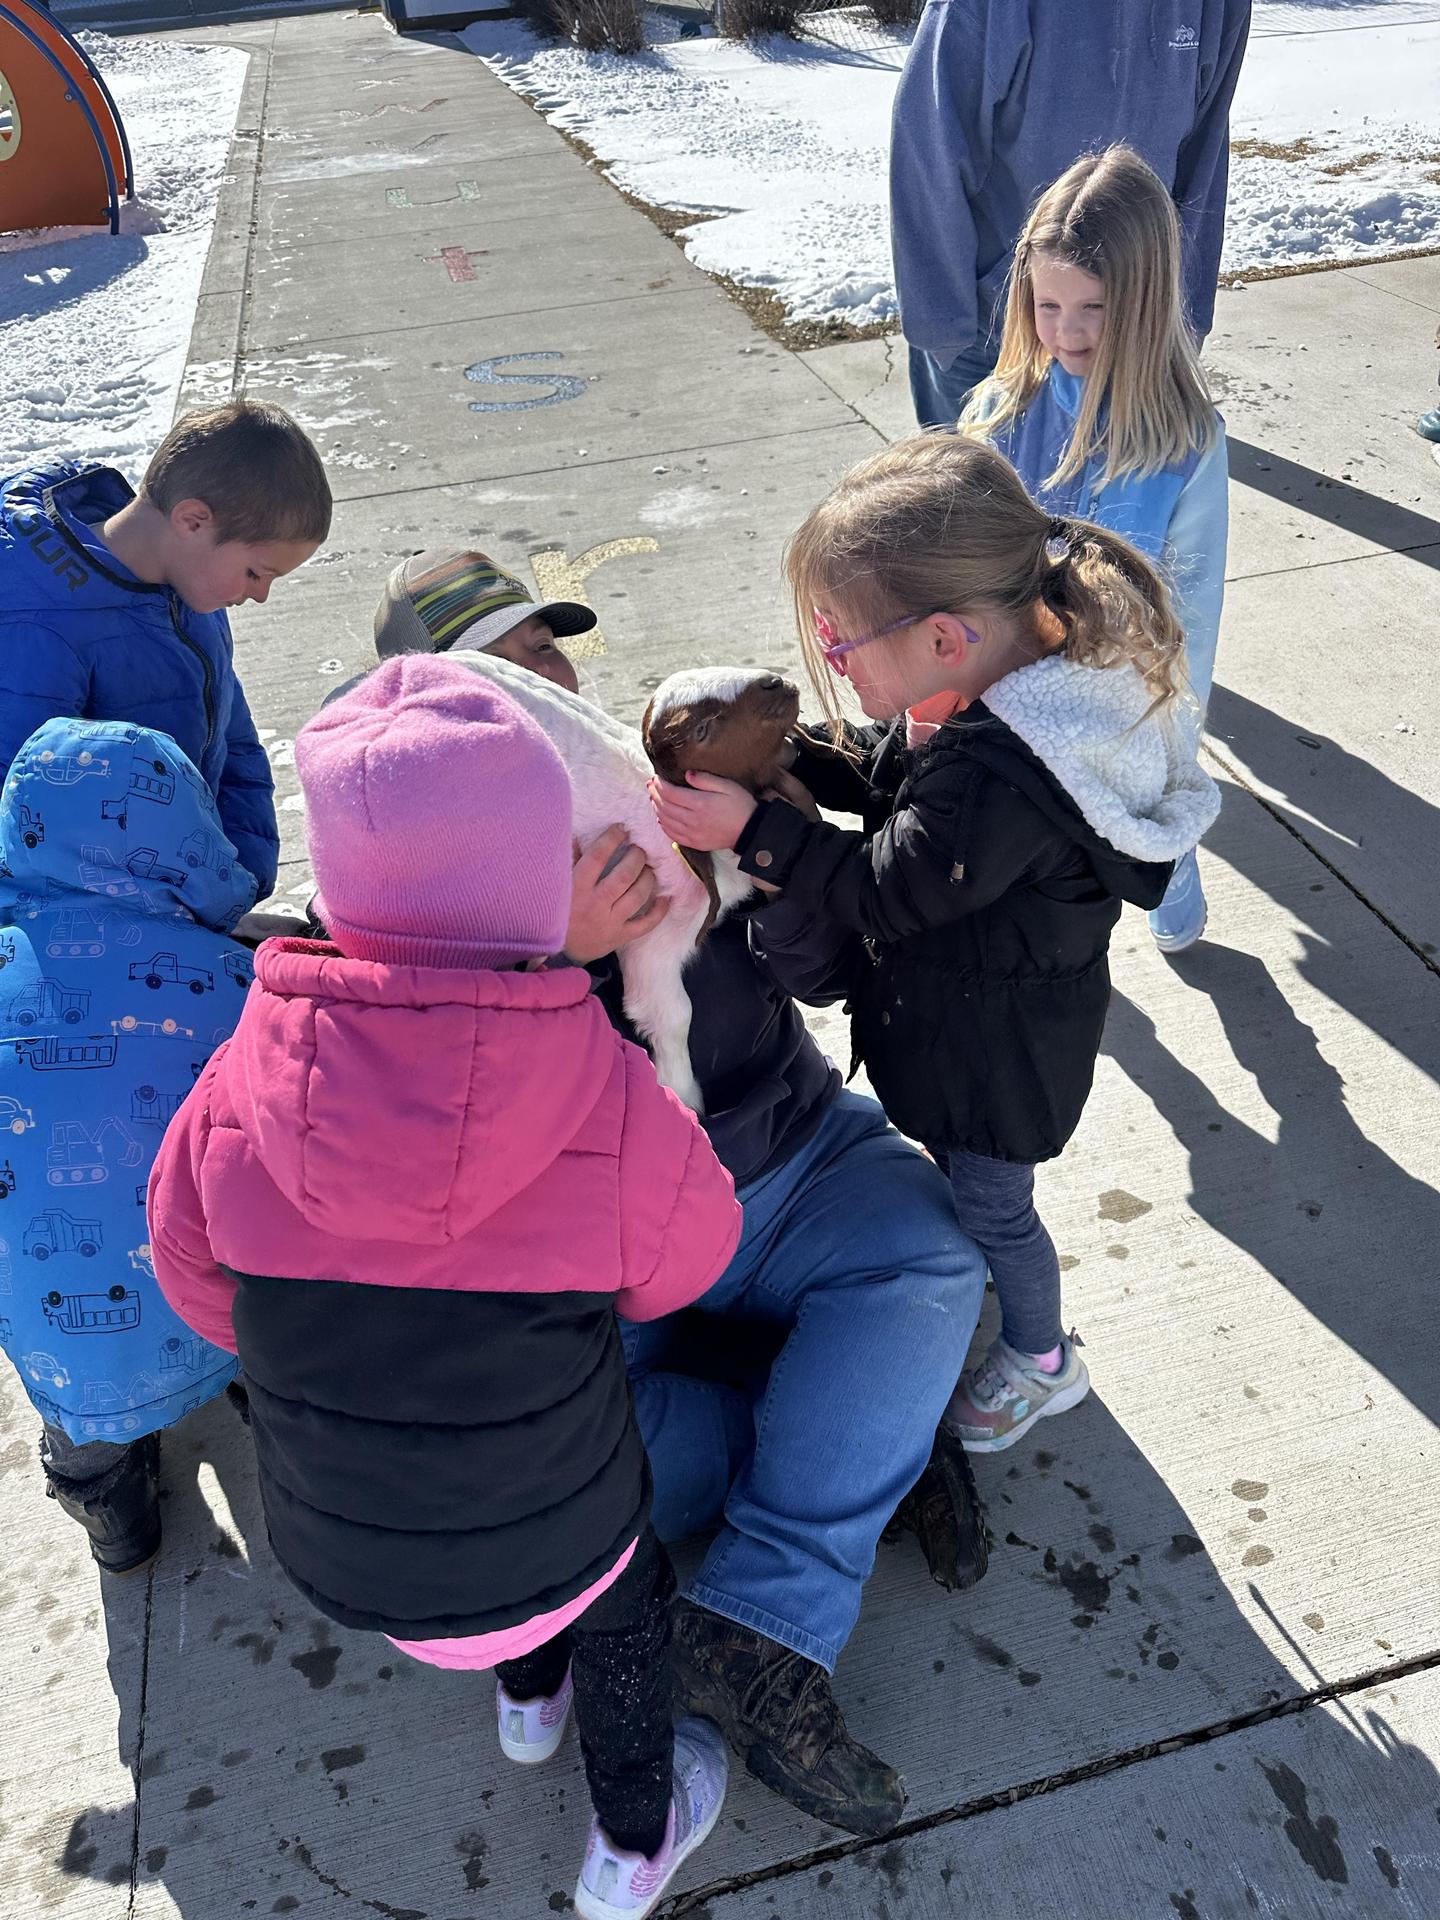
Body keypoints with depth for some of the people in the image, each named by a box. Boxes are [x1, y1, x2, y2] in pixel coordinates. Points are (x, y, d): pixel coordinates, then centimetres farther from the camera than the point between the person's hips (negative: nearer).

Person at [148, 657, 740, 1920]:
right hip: (543, 1548, -3)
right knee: (628, 1587, 31)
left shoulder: (239, 1091, -22)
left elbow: (205, 1295, -4)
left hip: (333, 1557, 3)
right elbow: (682, 1266, -7)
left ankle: (530, 1696, 62)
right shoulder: (610, 1098, -27)